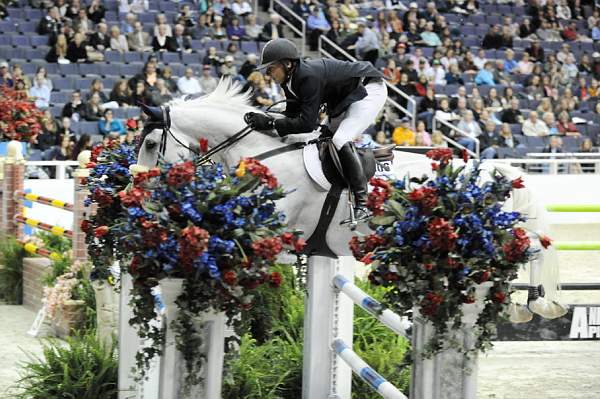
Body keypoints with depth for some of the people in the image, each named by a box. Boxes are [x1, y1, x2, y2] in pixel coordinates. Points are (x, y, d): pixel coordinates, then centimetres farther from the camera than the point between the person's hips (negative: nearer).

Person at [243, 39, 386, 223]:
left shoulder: (309, 77, -33)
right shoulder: (290, 80, -4)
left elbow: (307, 123, -34)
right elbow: (292, 115, 1)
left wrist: (271, 123, -33)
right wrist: (264, 119, -13)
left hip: (371, 90, -11)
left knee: (341, 141, -22)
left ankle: (362, 205, -21)